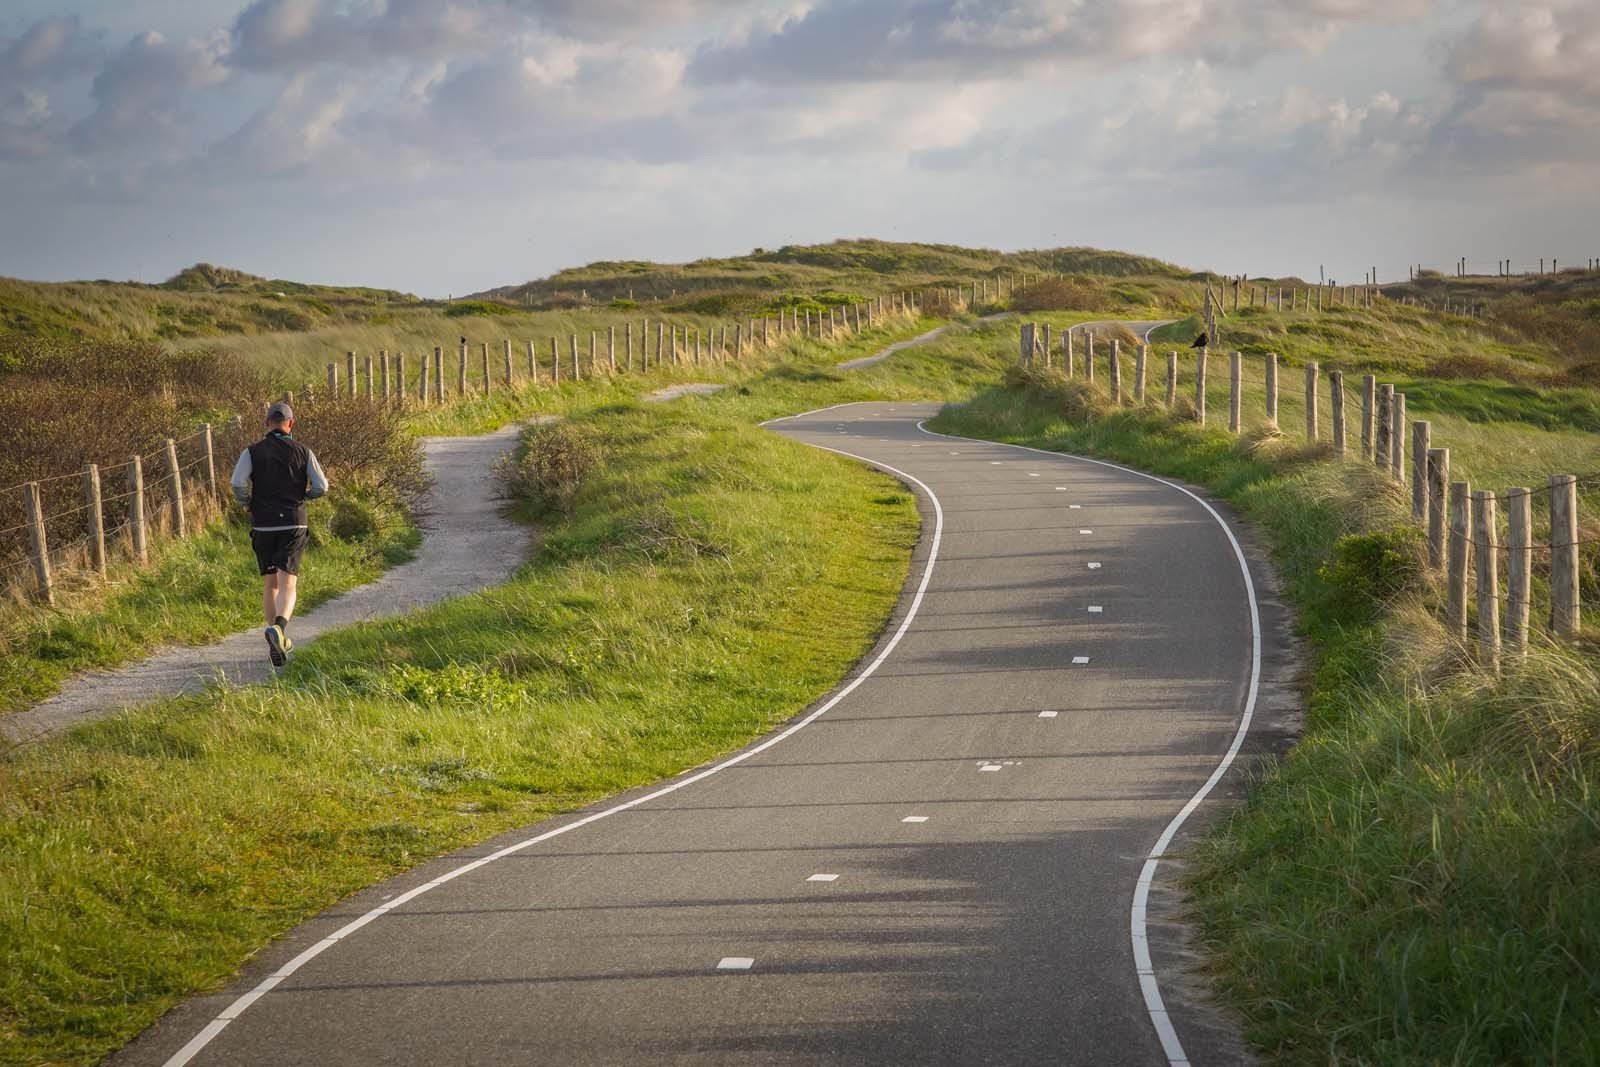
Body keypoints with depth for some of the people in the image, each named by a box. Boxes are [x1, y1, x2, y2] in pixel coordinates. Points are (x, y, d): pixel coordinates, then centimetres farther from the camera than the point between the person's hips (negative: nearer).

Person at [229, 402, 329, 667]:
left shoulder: (252, 452, 0)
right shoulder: (302, 452, 2)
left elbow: (237, 483, -13)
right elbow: (321, 486, -2)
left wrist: (248, 503, 6)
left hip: (263, 525, 1)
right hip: (293, 523, -1)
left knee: (270, 584, 16)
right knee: (287, 585, -9)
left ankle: (278, 642, 20)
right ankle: (278, 628, -36)